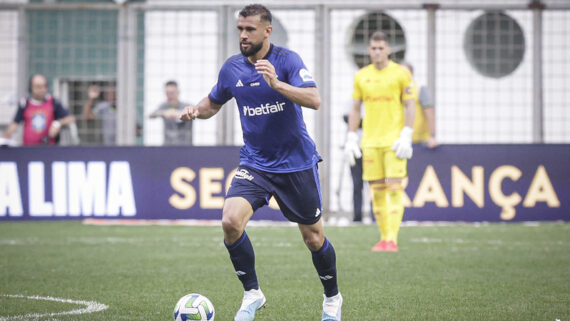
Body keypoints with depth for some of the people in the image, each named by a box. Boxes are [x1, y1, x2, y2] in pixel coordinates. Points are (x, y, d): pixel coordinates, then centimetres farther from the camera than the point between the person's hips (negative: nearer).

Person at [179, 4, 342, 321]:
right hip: (254, 162, 3)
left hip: (296, 162, -3)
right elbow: (214, 102, 18)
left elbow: (314, 100, -25)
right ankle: (252, 294, -3)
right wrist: (196, 110, -5)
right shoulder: (232, 68, 1)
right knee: (231, 221, -21)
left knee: (313, 237, 7)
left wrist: (277, 84, -38)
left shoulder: (287, 59, -12)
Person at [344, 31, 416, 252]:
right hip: (370, 142, 4)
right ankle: (384, 238, 10)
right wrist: (351, 140, 7)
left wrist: (406, 137, -11)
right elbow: (355, 109, 14)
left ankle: (392, 240, -13)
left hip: (394, 141, -4)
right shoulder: (361, 76, 10)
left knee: (394, 188, -11)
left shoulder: (401, 74, 0)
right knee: (377, 190, 2)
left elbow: (410, 106, -1)